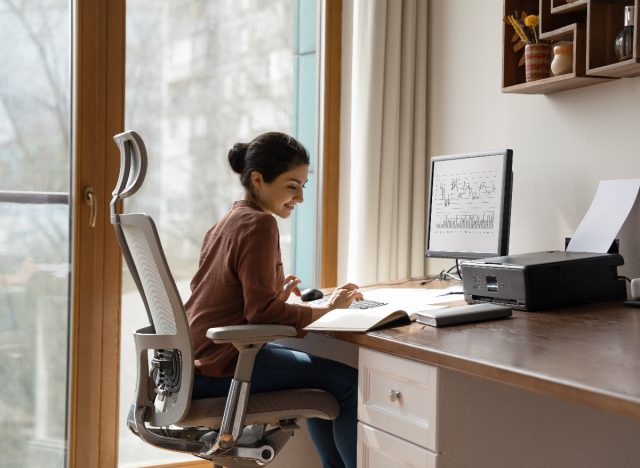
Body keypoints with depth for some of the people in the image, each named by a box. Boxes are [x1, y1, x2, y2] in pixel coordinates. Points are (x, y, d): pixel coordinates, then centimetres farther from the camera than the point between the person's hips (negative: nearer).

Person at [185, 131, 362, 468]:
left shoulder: (228, 221, 14)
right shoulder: (260, 225, -15)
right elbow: (262, 311, -20)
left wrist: (275, 290, 11)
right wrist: (327, 309, -11)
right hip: (221, 365, -10)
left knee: (320, 373, 23)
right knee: (349, 383, -8)